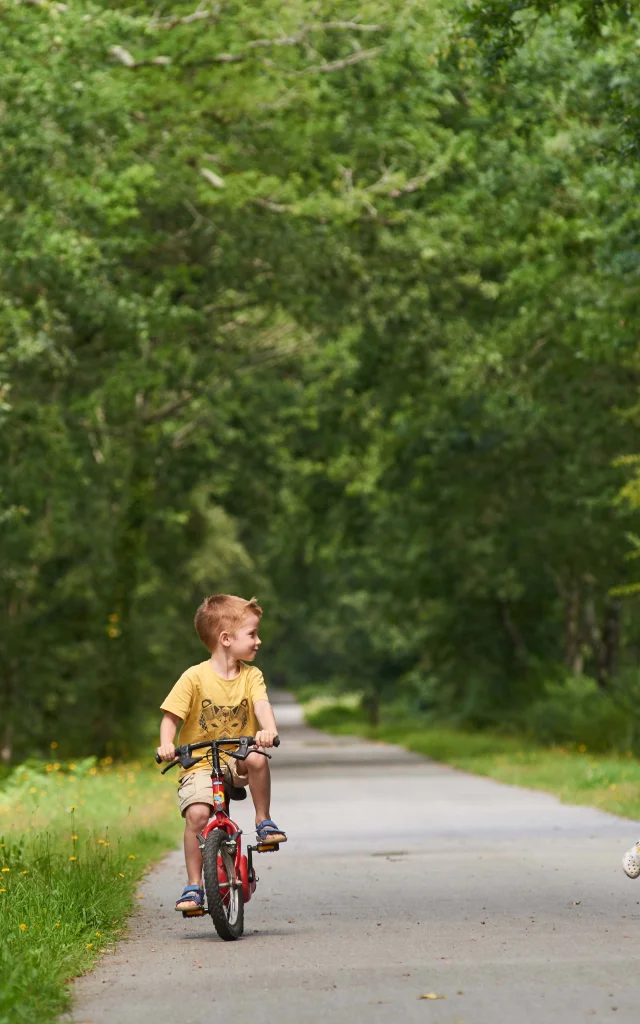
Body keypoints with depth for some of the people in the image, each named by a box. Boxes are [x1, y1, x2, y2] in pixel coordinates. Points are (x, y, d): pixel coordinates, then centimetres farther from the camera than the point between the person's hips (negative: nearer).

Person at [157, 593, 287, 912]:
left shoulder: (251, 675, 2)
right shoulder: (195, 677, -7)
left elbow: (262, 706, -14)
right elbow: (170, 717, -6)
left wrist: (268, 730, -36)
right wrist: (166, 744, -26)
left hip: (236, 759, 2)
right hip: (199, 764, -2)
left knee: (257, 759, -32)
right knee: (197, 813, -26)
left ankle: (263, 821, -8)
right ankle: (193, 885, -13)